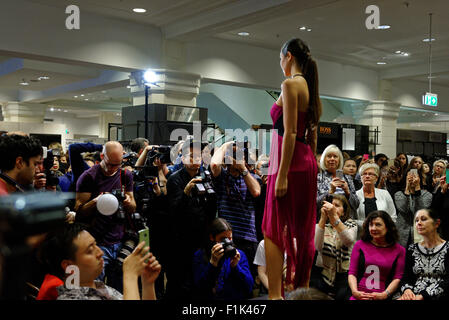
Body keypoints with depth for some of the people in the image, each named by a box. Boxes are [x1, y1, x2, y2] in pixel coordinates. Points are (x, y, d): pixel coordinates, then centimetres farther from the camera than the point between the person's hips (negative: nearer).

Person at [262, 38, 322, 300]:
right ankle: (302, 288, 21)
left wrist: (282, 175, -20)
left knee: (274, 229, -3)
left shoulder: (290, 84, -10)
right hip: (308, 163, 9)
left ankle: (275, 294, -3)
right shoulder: (311, 88, 16)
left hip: (290, 162, -9)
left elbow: (290, 132, -18)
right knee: (302, 230, 12)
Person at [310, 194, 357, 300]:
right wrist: (323, 218, -22)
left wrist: (334, 217, -32)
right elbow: (317, 246, -15)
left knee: (343, 295, -27)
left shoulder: (351, 225, 5)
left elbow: (349, 241, -21)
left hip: (344, 273, -1)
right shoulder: (321, 225, 8)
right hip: (322, 272, 1)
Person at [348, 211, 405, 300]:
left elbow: (397, 278, 4)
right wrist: (355, 291, -6)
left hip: (382, 297, 0)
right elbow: (352, 273, 9)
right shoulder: (360, 245, 11)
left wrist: (384, 294, -9)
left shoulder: (399, 250, 10)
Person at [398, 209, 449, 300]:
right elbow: (406, 277, 11)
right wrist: (407, 290, -13)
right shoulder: (412, 249, 15)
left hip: (439, 296, -3)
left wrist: (422, 295, -17)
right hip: (413, 296, 3)